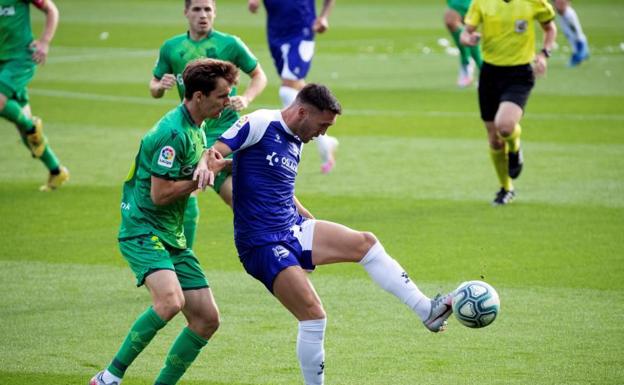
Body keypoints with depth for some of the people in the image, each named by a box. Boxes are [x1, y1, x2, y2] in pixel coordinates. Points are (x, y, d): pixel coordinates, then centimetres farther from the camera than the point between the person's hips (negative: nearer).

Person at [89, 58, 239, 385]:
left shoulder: (196, 128, 11)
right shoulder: (174, 132, -19)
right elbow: (159, 194, -20)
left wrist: (206, 167, 3)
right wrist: (200, 178, -8)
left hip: (172, 236, 10)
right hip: (143, 231, -10)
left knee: (207, 319, 3)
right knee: (171, 299, -32)